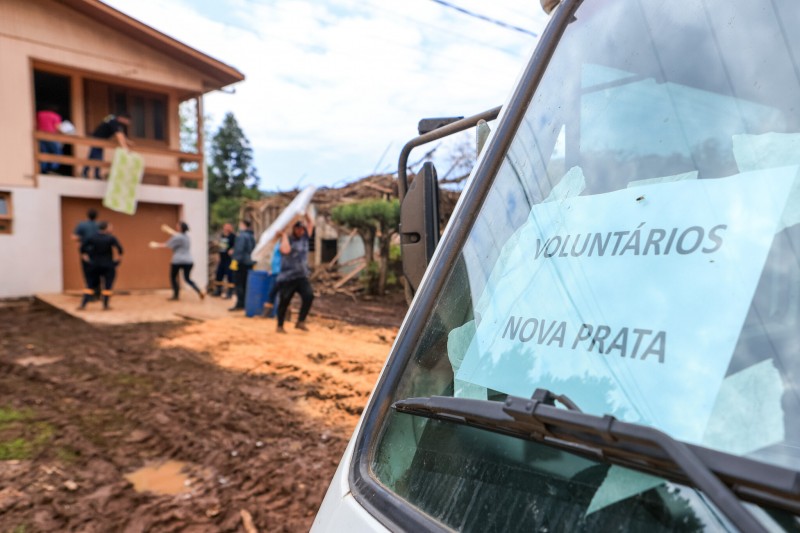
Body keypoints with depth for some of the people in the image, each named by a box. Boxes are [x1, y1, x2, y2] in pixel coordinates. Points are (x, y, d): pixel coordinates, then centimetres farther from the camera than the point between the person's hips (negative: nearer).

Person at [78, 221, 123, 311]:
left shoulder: (92, 238, 1)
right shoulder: (111, 238, -10)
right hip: (108, 266, -4)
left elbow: (82, 247, 1)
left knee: (91, 285, 10)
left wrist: (84, 255, 15)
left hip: (94, 265, 4)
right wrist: (119, 257, -3)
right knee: (107, 286, 5)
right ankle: (105, 306, 5)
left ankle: (83, 304, 3)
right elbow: (119, 248, -18)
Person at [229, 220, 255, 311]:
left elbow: (239, 249, -20)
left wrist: (236, 260, -20)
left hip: (241, 262, -9)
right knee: (245, 284, 12)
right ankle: (246, 303, 14)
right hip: (249, 262, 9)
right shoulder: (251, 236, 15)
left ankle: (240, 304, -7)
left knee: (238, 284, -6)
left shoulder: (241, 236, -12)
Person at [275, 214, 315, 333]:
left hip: (302, 276, 4)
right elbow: (285, 250, -27)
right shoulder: (286, 239, -5)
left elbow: (311, 223, 13)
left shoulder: (304, 238, 10)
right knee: (284, 302, 3)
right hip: (287, 277, -4)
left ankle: (300, 322, -5)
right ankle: (280, 326, 21)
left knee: (309, 296, -18)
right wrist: (284, 235, -16)